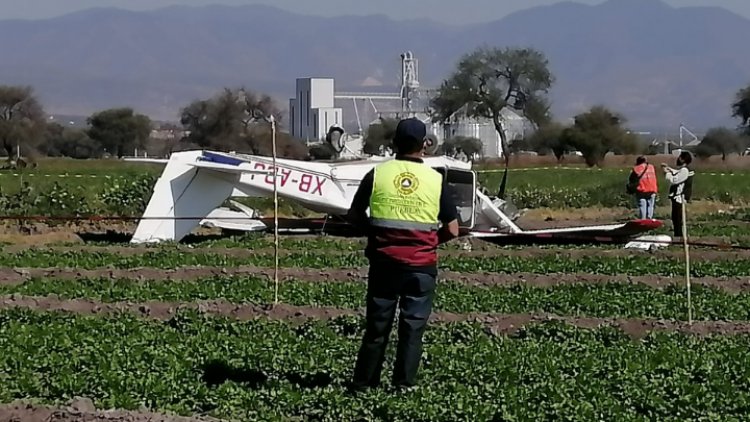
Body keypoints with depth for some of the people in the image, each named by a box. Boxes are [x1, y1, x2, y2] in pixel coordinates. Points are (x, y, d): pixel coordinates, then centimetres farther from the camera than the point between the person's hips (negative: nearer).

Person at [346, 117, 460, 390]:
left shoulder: (377, 174, -2)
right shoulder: (436, 180, -3)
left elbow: (354, 215, 6)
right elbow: (452, 230, -1)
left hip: (384, 262, 1)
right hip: (421, 265, -1)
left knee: (377, 325, 9)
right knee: (413, 326, 6)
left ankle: (364, 381, 14)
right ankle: (404, 383, 6)